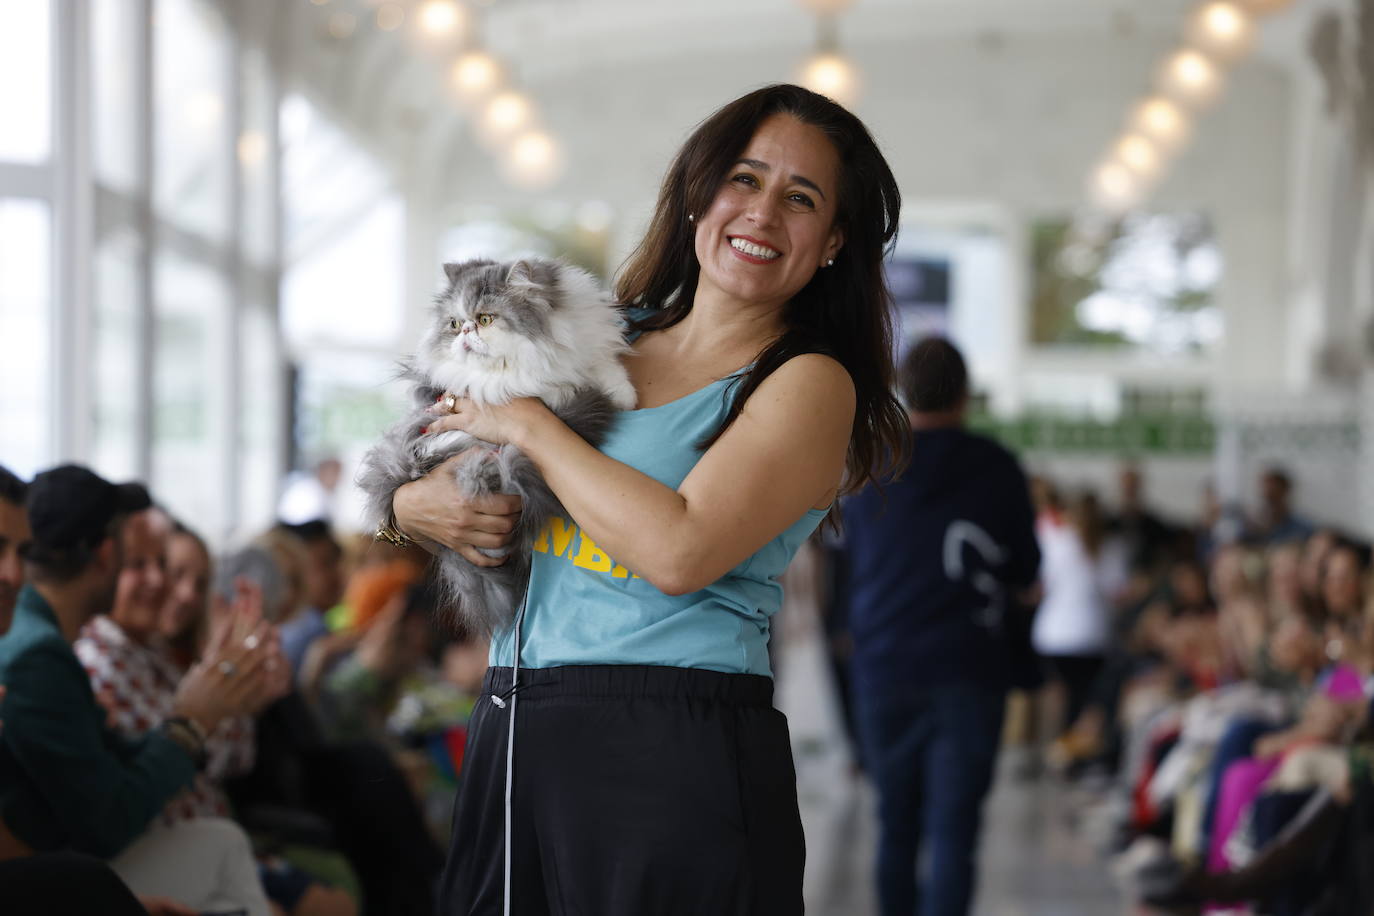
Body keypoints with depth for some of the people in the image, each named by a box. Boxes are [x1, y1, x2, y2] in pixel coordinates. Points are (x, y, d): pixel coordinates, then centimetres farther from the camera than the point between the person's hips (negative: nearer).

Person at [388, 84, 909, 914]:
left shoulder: (808, 385, -4)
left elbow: (679, 550, -19)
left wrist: (529, 425, -8)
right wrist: (417, 505, -1)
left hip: (675, 753, -6)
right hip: (513, 732, 6)